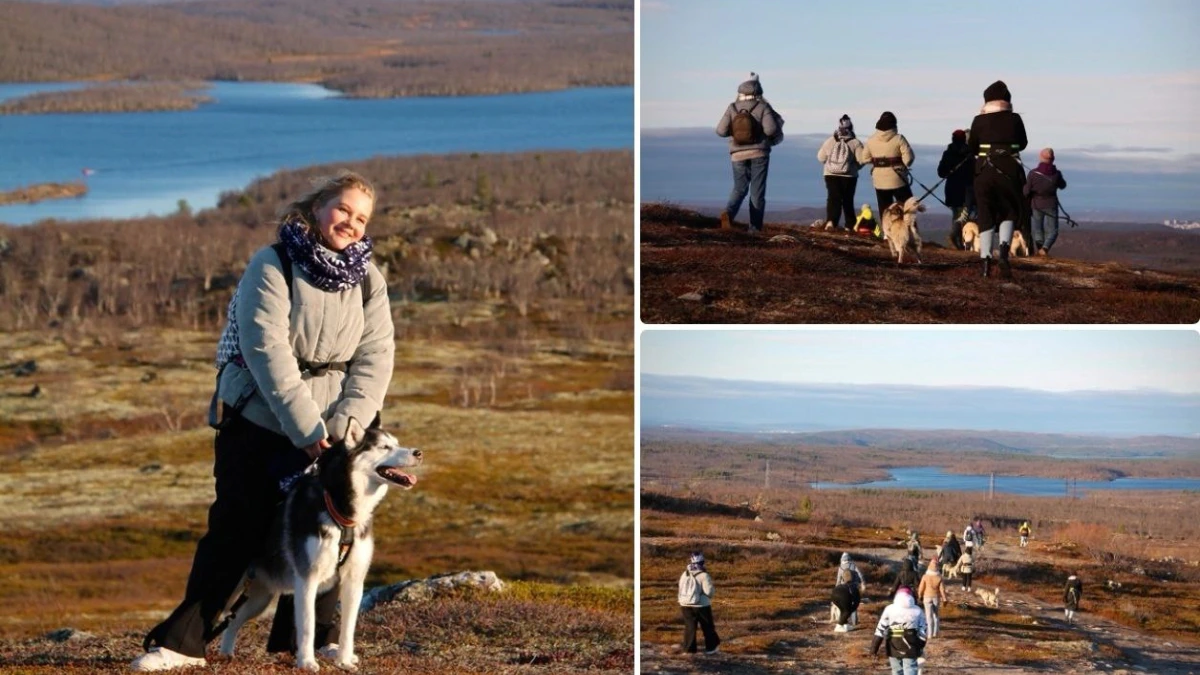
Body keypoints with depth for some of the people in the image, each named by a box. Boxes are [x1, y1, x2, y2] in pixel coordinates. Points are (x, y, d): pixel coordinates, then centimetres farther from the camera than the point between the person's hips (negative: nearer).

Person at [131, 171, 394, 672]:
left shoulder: (367, 278, 2)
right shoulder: (271, 267, -12)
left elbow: (376, 355, -4)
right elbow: (269, 353, -18)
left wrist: (345, 423, -18)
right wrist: (306, 429, -22)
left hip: (330, 427, 4)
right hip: (261, 420, -3)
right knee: (237, 528, -4)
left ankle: (312, 635, 15)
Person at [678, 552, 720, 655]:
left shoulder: (684, 575, 2)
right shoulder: (704, 575, -16)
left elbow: (681, 589, 8)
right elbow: (708, 591, -21)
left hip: (685, 605, 4)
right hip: (701, 605, -4)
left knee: (689, 627, 12)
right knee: (707, 627, 11)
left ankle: (689, 648, 10)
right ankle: (710, 648, 18)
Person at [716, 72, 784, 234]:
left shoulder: (732, 108, 1)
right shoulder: (763, 108, -5)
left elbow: (721, 131, -4)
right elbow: (770, 129, -16)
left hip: (738, 155, 2)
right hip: (759, 153, -2)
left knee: (739, 189, 13)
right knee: (757, 191, 5)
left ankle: (728, 212, -16)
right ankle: (755, 227, 3)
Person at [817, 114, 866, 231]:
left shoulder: (829, 141, 1)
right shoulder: (856, 143, -8)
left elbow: (821, 158, 6)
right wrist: (854, 167, 9)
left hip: (831, 175, 1)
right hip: (849, 176, -1)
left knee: (833, 198, -2)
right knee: (847, 200, 11)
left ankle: (831, 221, -25)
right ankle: (849, 225, 14)